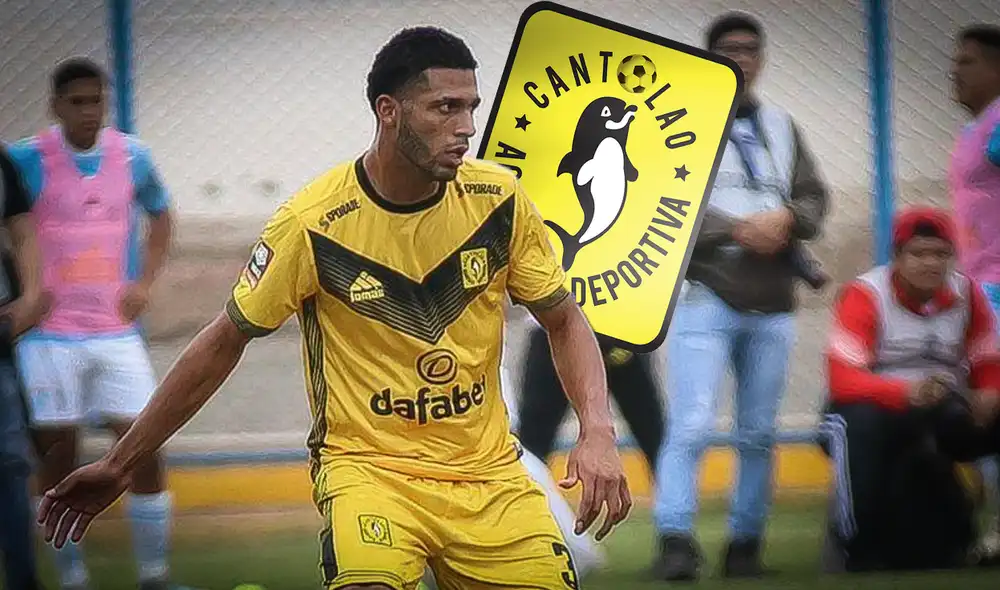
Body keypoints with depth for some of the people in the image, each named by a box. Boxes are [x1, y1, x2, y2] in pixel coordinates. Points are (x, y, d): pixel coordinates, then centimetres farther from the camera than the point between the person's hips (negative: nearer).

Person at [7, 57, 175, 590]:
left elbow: (160, 215, 22)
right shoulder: (27, 161, -7)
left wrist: (144, 281, 10)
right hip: (51, 334, -3)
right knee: (58, 455, 0)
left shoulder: (131, 157, 4)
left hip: (116, 330, 3)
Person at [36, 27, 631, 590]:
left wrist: (598, 432, -9)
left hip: (487, 468, 5)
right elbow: (226, 341, 0)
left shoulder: (498, 198, -4)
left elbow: (565, 319, 9)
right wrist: (119, 465, 3)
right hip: (369, 462, -5)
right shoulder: (314, 223, -12)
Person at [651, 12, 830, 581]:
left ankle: (746, 544, 14)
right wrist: (739, 230, -16)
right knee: (693, 424, -15)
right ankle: (676, 540, -16)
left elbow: (814, 196, 13)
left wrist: (786, 220, -10)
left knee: (759, 433, 7)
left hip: (773, 308, 5)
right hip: (706, 298, -5)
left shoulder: (781, 125, 16)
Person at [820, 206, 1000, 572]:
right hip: (878, 407, -5)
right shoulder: (866, 295, -13)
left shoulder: (967, 295, 2)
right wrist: (907, 392, -39)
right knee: (858, 426, -39)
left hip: (947, 417, 5)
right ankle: (853, 552, -28)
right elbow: (841, 380, -22)